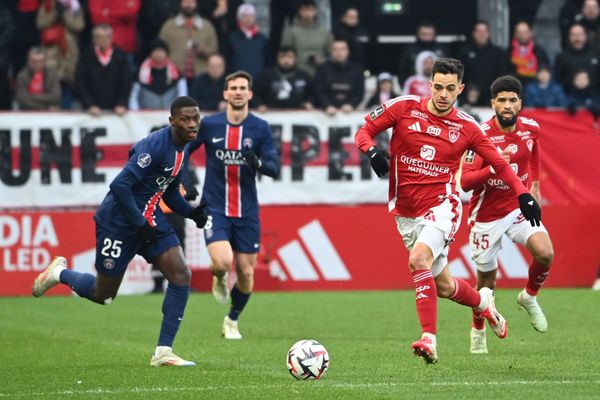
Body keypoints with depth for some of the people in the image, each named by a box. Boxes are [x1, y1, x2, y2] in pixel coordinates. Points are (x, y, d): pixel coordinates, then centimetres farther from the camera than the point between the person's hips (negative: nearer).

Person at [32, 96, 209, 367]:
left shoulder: (182, 148, 5)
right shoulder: (155, 146, -24)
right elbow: (119, 185, -29)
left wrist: (192, 212, 1)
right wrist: (142, 224, -24)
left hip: (149, 220, 8)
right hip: (118, 223, -8)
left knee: (181, 275, -10)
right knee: (103, 295, 5)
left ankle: (163, 352, -6)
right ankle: (60, 274, 36)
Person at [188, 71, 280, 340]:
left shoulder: (260, 128, -2)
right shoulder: (208, 124, -3)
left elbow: (275, 169, -5)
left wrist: (258, 163, -27)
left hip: (247, 212, 2)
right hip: (215, 208, -2)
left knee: (246, 273, 3)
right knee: (222, 261, -24)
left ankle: (232, 321, 29)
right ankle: (219, 279, 15)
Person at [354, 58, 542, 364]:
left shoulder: (466, 127, -1)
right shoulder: (404, 108, -2)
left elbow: (498, 163, 10)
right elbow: (364, 132, 4)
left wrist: (523, 193, -3)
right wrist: (371, 151, -19)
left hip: (441, 207, -3)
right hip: (406, 213, 3)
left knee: (418, 259, -31)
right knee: (443, 286, 10)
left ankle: (428, 339, -32)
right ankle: (483, 302, 43)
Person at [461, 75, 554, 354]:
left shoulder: (531, 129, -5)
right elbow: (465, 182, -23)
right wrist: (491, 169, -38)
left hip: (520, 206, 3)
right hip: (487, 215, -3)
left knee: (545, 253, -23)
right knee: (486, 281, 7)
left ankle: (529, 297, 7)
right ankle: (478, 330, 34)